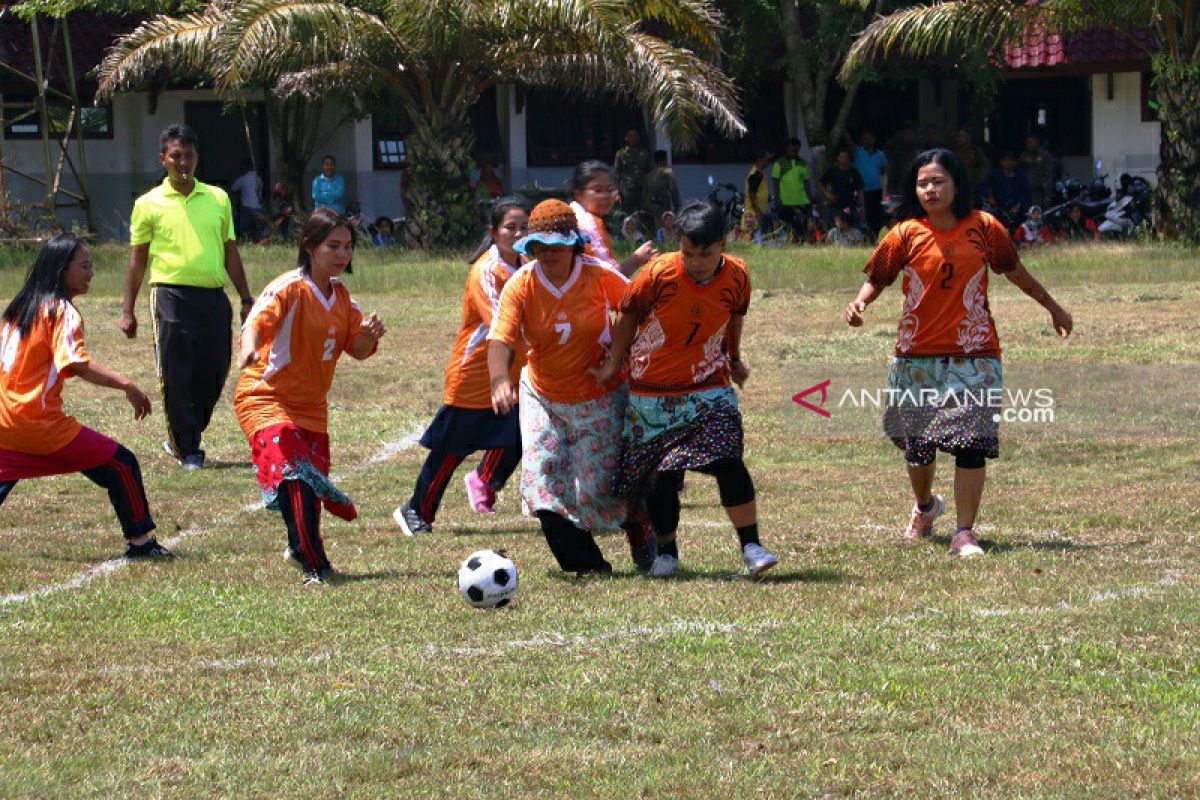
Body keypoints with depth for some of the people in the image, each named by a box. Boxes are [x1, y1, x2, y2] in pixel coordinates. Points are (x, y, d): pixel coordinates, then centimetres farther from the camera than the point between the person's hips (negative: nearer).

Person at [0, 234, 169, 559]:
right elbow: (78, 364, -23)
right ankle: (138, 541, -2)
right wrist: (125, 385, -27)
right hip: (40, 422, -8)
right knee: (120, 463, -2)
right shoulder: (62, 311, -9)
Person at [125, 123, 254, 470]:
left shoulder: (218, 198, 12)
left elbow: (230, 252, 17)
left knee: (214, 375, 5)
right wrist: (127, 311, 4)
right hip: (171, 295, -3)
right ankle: (187, 449, 6)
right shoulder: (149, 204, 4)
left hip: (214, 297, 3)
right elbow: (138, 259, 7)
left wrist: (246, 299, 14)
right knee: (175, 378, -6)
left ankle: (181, 438, 25)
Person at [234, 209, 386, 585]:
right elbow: (258, 320, -32)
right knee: (297, 475, -24)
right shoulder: (289, 288, -15)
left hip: (311, 406, 7)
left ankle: (299, 549, 41)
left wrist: (369, 335, -12)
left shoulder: (341, 296, 7)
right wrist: (249, 348, -54)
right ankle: (315, 568, -18)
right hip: (266, 398, -7)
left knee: (312, 483, 13)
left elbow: (357, 350, 11)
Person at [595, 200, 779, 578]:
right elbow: (628, 313, 0)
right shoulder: (658, 275, -18)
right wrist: (614, 363, 4)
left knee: (727, 461, -17)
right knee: (660, 476, 2)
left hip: (708, 387, 1)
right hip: (651, 392, -1)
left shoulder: (736, 276, -9)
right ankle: (666, 552, 22)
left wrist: (733, 358, 26)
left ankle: (751, 547, -12)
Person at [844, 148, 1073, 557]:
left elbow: (1014, 271, 17)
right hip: (918, 355, 1)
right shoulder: (907, 234, 0)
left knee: (972, 445, -9)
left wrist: (1052, 306, 28)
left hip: (973, 355, -1)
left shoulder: (984, 228, 2)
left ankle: (965, 532, -3)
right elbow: (877, 278, 4)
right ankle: (925, 505, 40)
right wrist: (860, 303, -18)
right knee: (916, 443, 10)